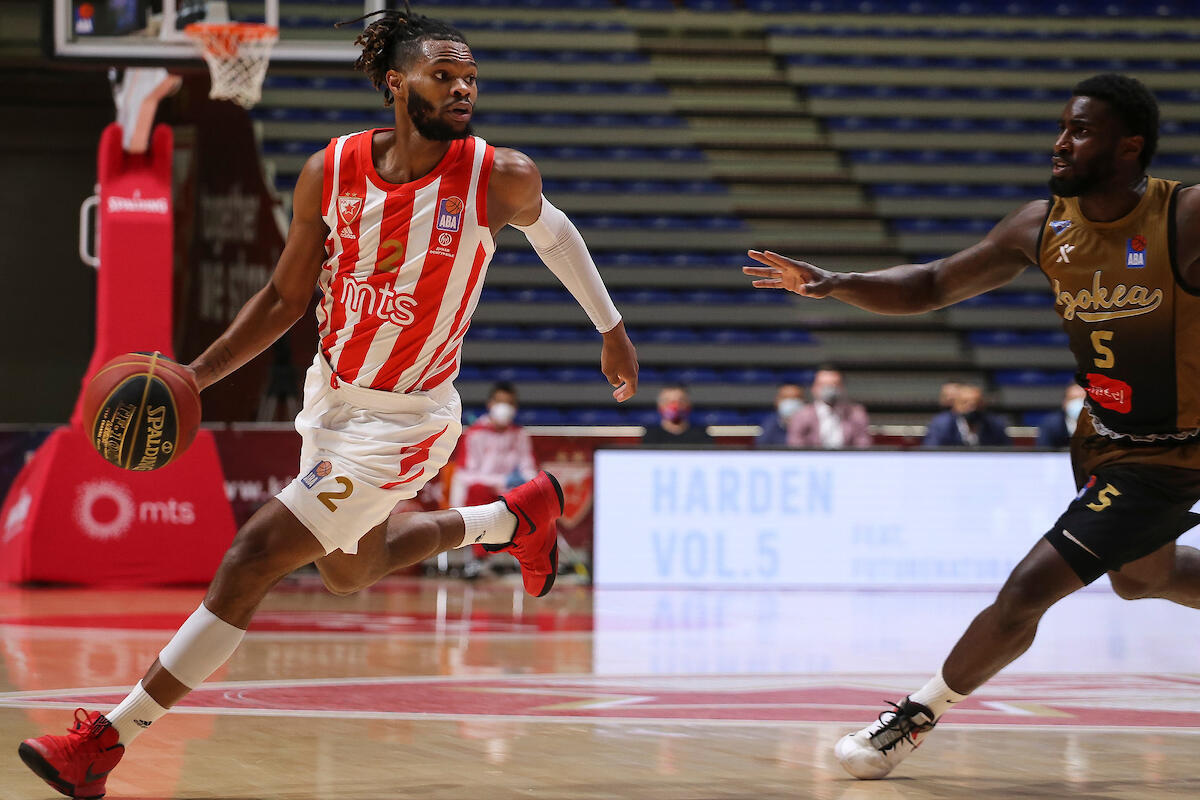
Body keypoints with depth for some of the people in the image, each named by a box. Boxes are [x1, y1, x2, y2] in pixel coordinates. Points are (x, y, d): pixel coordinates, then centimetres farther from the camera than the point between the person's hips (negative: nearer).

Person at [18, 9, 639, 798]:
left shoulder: (502, 178, -18)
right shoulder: (332, 172, -10)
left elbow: (553, 232, 6)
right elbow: (285, 299, 1)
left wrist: (612, 329, 17)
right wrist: (192, 377, -10)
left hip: (404, 418, -6)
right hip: (331, 394, 6)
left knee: (257, 555, -14)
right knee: (349, 571, 27)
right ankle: (516, 518, 51)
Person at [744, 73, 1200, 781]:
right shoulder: (1042, 227, -6)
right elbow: (934, 285, 4)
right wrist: (837, 285, -11)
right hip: (1101, 439, 8)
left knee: (1030, 586, -14)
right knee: (1141, 577, 29)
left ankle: (920, 716, 5)